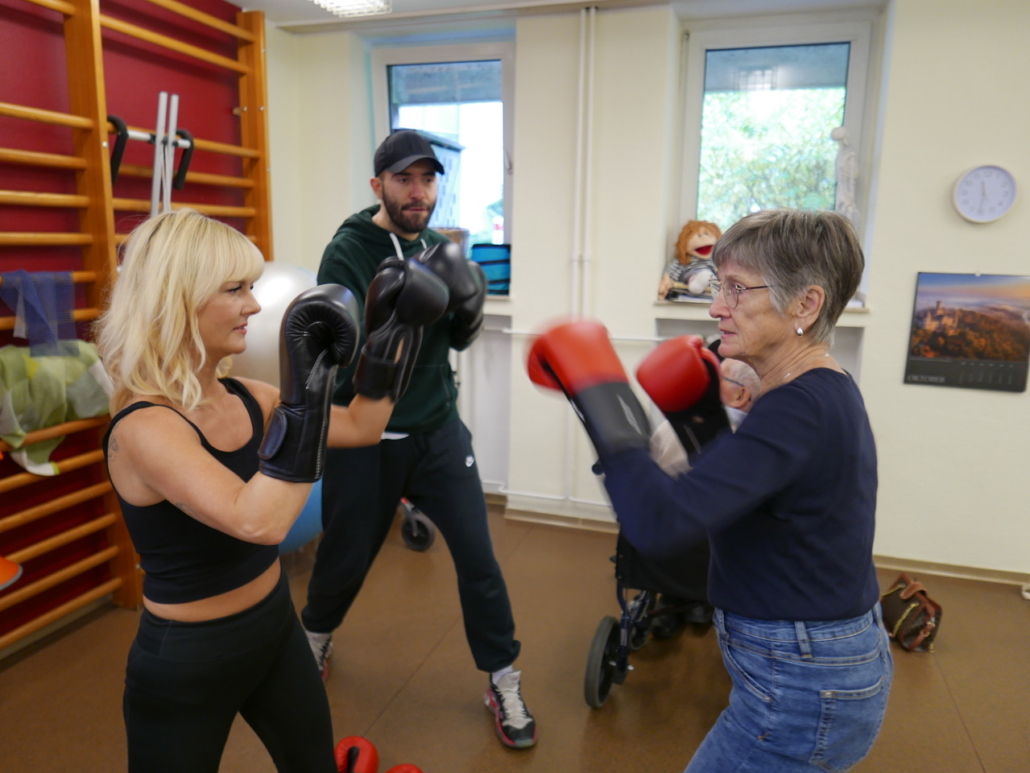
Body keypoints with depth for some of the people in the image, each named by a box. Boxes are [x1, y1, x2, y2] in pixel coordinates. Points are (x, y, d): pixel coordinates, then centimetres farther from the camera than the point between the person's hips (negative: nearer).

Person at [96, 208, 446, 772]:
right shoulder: (143, 427, -26)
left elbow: (360, 428, 5)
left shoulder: (244, 398, -4)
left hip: (275, 628, 7)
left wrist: (392, 335, -1)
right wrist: (304, 388, -38)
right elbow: (258, 523, -39)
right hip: (186, 661, -6)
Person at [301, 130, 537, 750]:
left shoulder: (436, 244, 4)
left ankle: (505, 685, 22)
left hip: (439, 429, 4)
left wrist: (471, 303, -14)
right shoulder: (348, 251, -12)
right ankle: (316, 640, 47)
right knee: (346, 557, 15)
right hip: (366, 438, -3)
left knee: (478, 557, 2)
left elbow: (459, 340, 8)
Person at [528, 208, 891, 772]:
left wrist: (598, 390, -31)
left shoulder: (798, 409, -28)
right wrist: (706, 406, -1)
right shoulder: (827, 389, 3)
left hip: (799, 690, -9)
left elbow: (658, 525, -39)